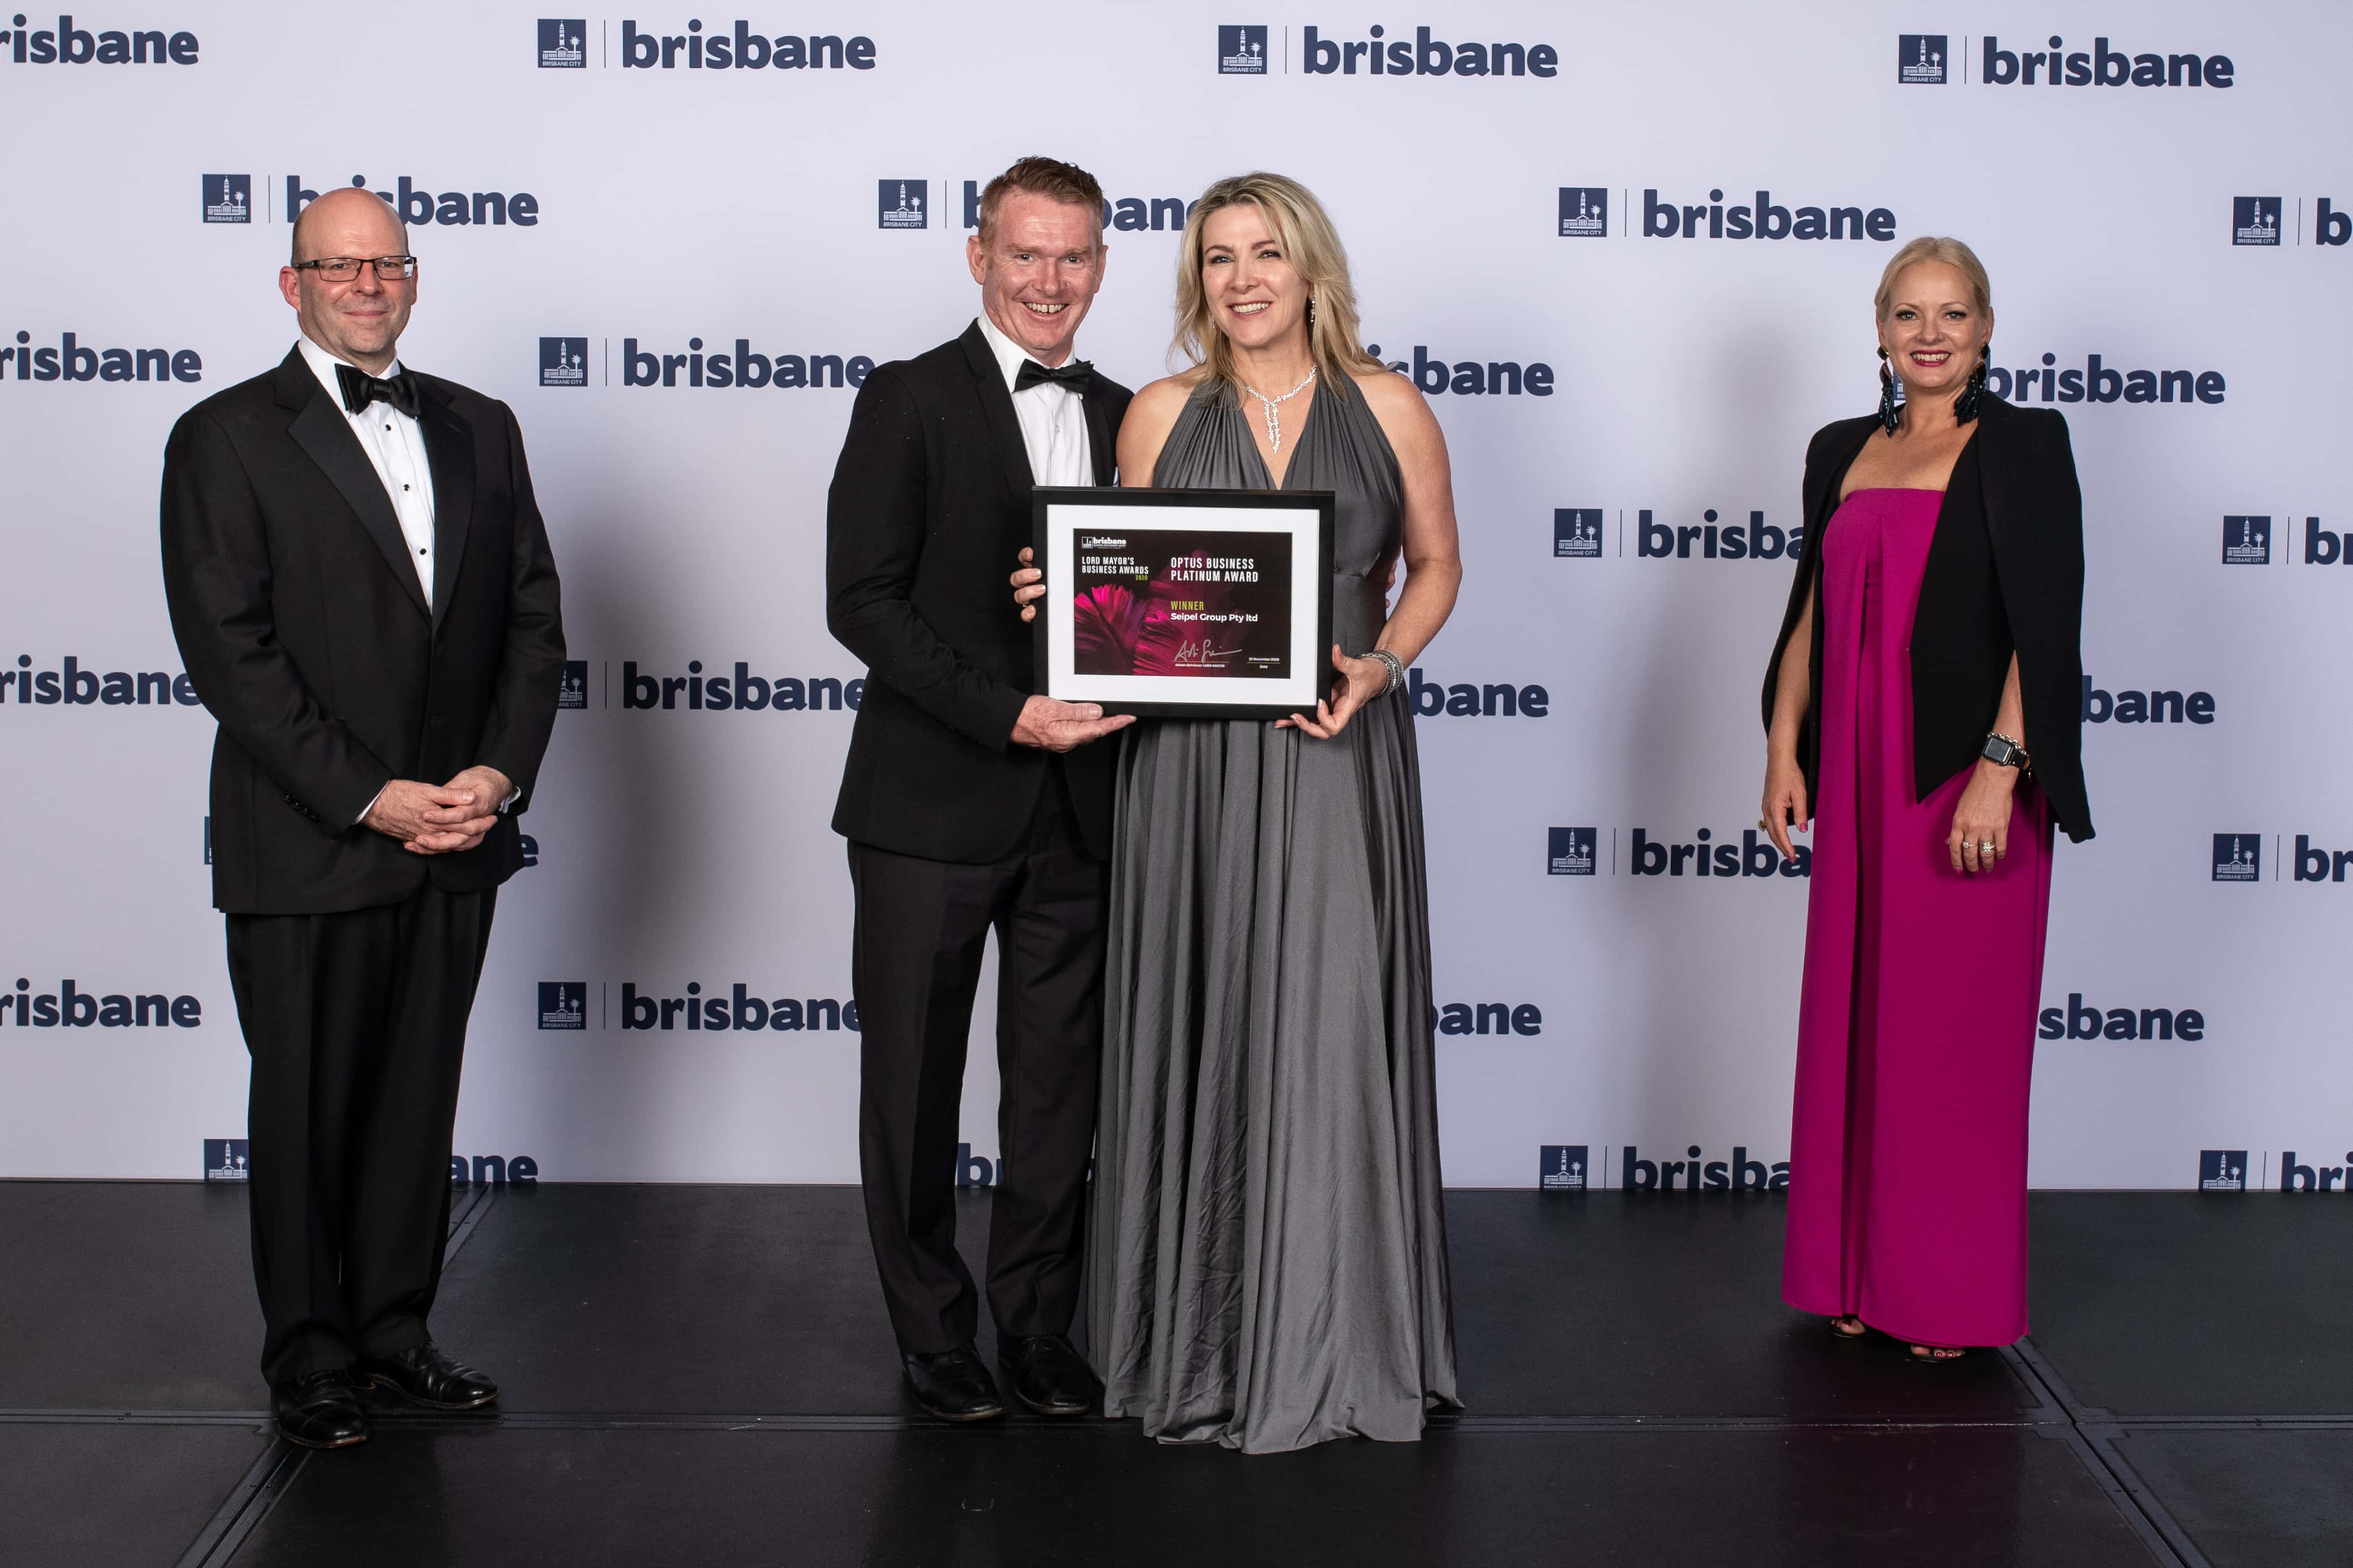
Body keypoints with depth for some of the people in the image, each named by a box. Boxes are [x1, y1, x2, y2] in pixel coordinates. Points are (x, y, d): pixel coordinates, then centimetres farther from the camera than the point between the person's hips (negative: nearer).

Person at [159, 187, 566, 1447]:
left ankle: (396, 1327, 25)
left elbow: (532, 615, 10)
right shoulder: (226, 439, -3)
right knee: (305, 1109, 6)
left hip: (457, 838, 4)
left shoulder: (478, 429, 12)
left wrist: (500, 772, -5)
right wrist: (368, 797, -15)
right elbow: (229, 649, -11)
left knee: (419, 1097, 12)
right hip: (305, 848, -4)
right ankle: (311, 1358, 18)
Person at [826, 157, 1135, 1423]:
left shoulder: (1121, 418, 12)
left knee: (1060, 1084, 10)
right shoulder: (909, 402, -4)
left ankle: (1040, 1327, 25)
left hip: (1078, 807, 4)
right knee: (914, 1084, 6)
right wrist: (1006, 714, -18)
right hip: (934, 802, -4)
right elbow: (861, 602, -11)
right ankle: (934, 1335, 21)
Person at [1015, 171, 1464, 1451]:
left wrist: (1381, 664, -6)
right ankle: (1195, 1331, 17)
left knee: (1327, 1036, -2)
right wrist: (1057, 594, -7)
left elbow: (1435, 562, 11)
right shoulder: (1162, 413, 7)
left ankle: (1326, 1340, 11)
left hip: (1336, 759, -1)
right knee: (1197, 1033, 5)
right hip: (1189, 760, 1)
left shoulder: (1388, 410, 4)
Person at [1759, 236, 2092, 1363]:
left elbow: (2045, 623, -10)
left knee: (1955, 1033, 0)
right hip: (1858, 774, 5)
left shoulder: (2020, 446, -3)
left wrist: (2001, 767, -19)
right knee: (1853, 1022, 9)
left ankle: (1956, 1296, 12)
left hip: (1967, 771, -5)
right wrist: (1783, 750, 8)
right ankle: (1856, 1274, 21)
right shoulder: (1844, 454, 13)